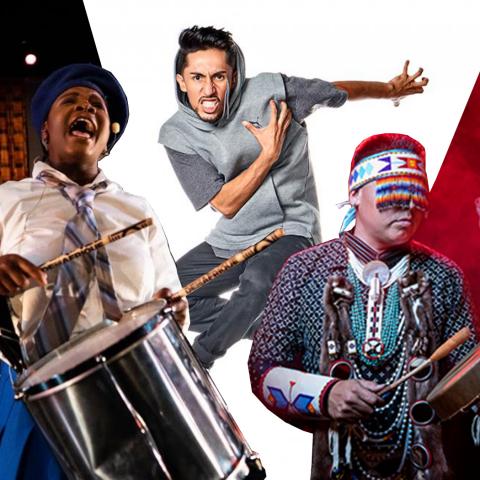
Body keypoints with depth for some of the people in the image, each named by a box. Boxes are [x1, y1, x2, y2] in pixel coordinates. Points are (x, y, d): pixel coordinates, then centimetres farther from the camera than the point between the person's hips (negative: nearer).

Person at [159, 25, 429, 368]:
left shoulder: (270, 91, -13)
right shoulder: (176, 134, -8)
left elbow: (338, 91, 5)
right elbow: (225, 204, -10)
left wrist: (390, 89, 18)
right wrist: (269, 153, -15)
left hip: (289, 229, -4)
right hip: (230, 239, 4)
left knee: (257, 283, -35)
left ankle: (197, 358, -10)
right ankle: (264, 328, 6)